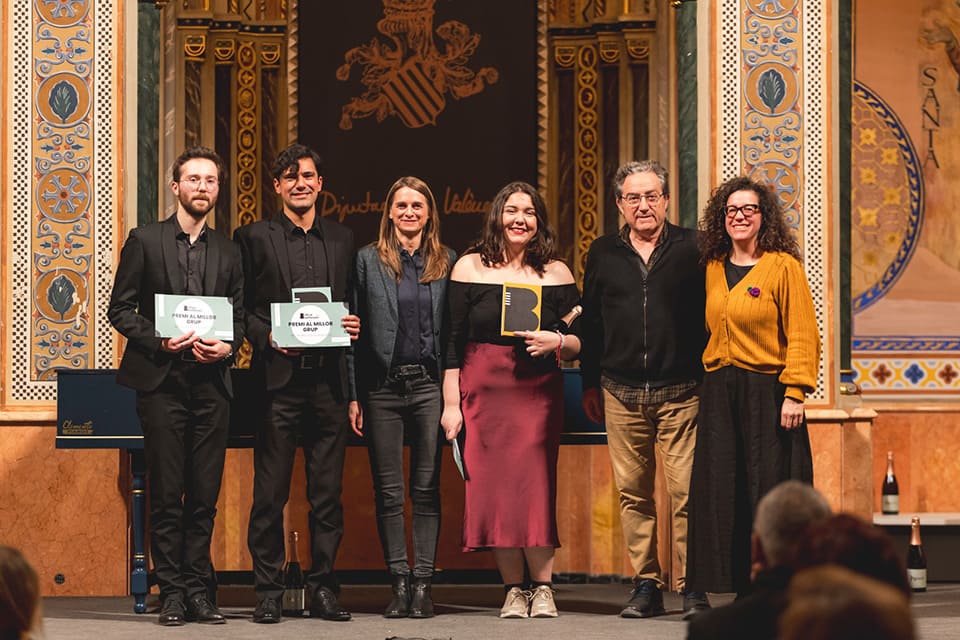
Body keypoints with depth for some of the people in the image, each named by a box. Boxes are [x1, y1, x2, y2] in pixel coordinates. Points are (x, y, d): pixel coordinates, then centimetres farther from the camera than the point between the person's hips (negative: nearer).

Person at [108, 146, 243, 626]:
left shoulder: (228, 250, 13)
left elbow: (240, 314, 16)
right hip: (161, 381, -3)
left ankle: (197, 589, 8)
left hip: (211, 383, 3)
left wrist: (227, 346, -5)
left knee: (205, 495, 3)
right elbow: (119, 309, 2)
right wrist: (158, 339, -12)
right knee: (166, 493, -2)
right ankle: (172, 591, 2)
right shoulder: (145, 240, 4)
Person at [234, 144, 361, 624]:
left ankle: (323, 588, 11)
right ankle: (268, 591, 3)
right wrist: (266, 336, -13)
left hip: (328, 379, 3)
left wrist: (353, 325, -2)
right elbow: (241, 307, 3)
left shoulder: (342, 240, 15)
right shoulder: (254, 238, 5)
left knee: (327, 493, 5)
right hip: (279, 379, -3)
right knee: (270, 493, -2)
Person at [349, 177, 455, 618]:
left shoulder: (446, 262, 8)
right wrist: (353, 395, -2)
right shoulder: (368, 260, 6)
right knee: (388, 491, 2)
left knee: (427, 489, 0)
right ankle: (399, 583, 8)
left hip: (429, 385, 0)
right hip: (382, 386, 0)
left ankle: (423, 584, 3)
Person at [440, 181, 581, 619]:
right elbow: (453, 341, 4)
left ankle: (542, 587, 3)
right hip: (483, 392, 0)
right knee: (493, 485, -2)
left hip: (538, 392, 0)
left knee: (534, 485, -7)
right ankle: (514, 588, 6)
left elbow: (578, 344, 9)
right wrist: (451, 403, -1)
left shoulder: (556, 273, 6)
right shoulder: (470, 267, 4)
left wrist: (557, 342, -14)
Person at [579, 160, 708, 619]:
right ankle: (646, 585, 12)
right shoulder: (603, 253, 10)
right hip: (622, 394, 3)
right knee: (632, 493, 5)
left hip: (680, 392, -3)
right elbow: (590, 320, 16)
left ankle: (692, 588, 0)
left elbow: (711, 314, 4)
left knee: (685, 491, -7)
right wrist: (591, 385, 14)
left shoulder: (690, 249, 3)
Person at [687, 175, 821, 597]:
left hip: (767, 391, -6)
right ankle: (741, 586, 9)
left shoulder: (783, 266, -5)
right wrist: (710, 374, 9)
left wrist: (795, 393, -15)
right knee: (720, 490, 3)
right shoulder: (714, 268, 12)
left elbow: (802, 334, -9)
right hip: (719, 392, 6)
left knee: (770, 487, -4)